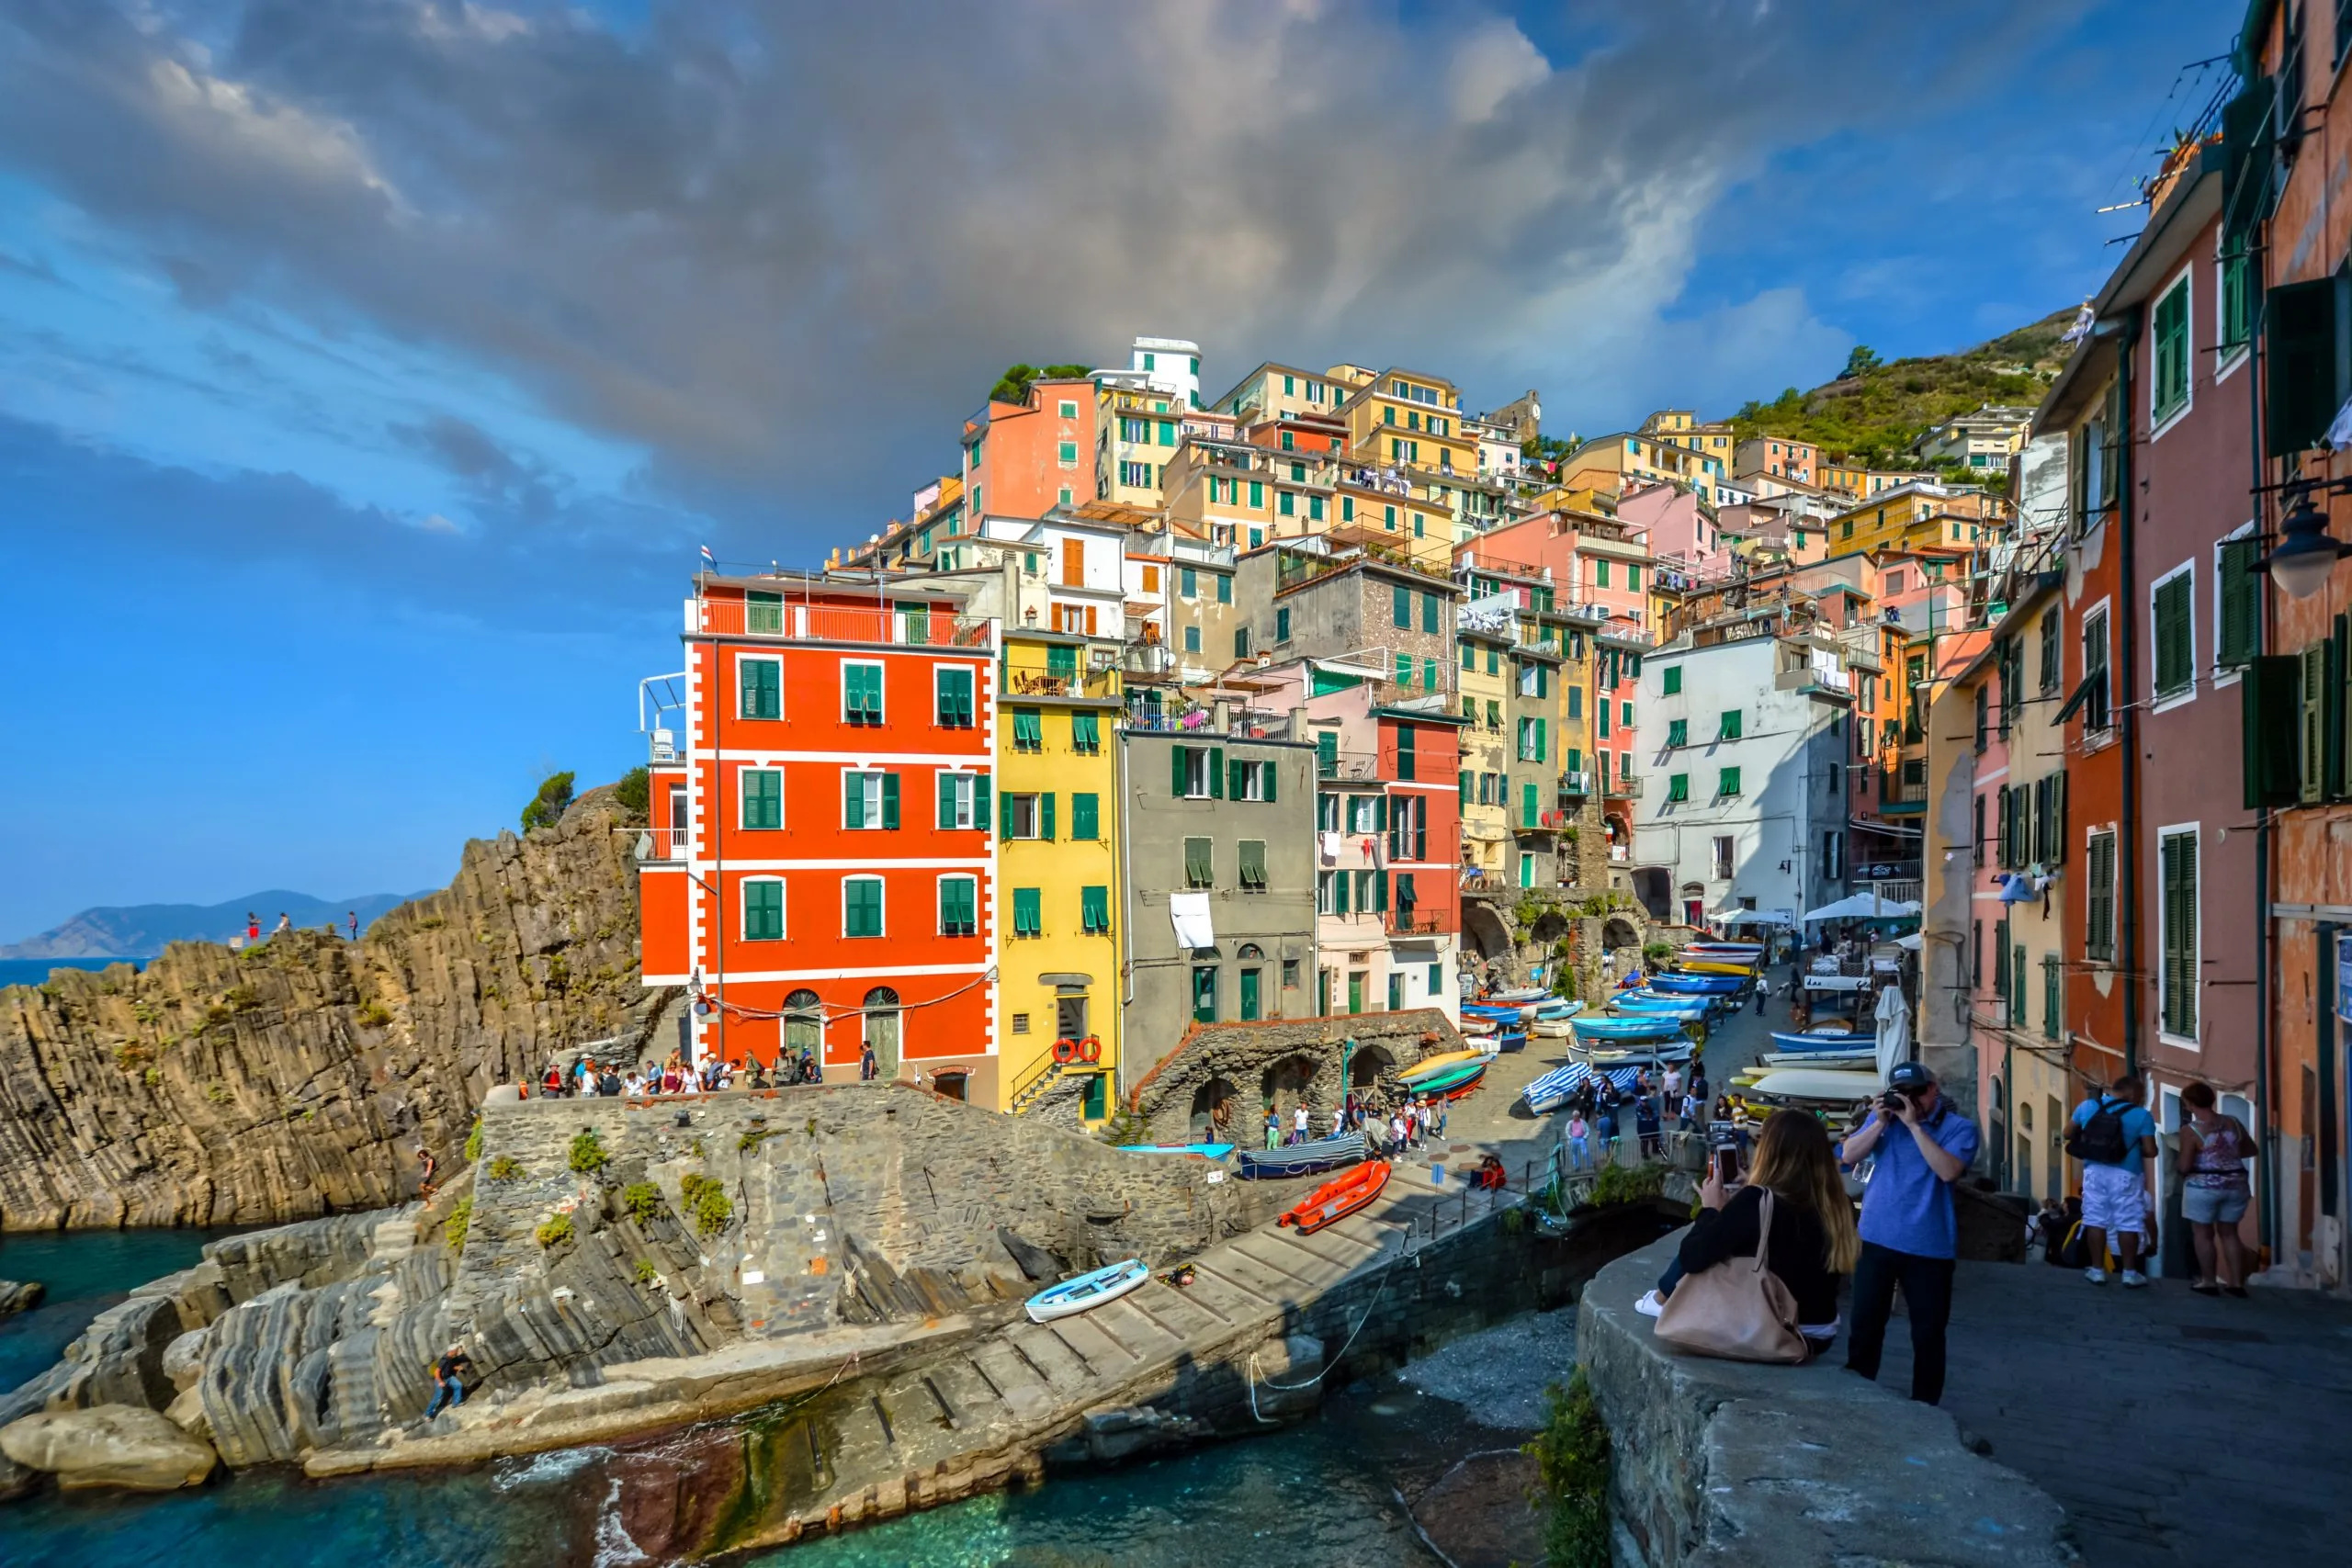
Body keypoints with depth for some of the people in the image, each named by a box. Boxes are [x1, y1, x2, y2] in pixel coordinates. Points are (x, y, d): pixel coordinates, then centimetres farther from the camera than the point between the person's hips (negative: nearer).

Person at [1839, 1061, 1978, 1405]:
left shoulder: (1959, 1128, -5)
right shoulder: (1883, 1117, 6)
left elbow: (1949, 1171, -22)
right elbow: (1849, 1156, -3)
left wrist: (1913, 1123, -22)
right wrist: (1881, 1122, -12)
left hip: (1929, 1246, -3)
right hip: (1876, 1239, 3)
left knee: (1928, 1331, 9)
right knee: (1865, 1323, 12)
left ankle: (1924, 1403, 25)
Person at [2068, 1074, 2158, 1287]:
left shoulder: (2087, 1106, 2)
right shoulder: (2141, 1115, -8)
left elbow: (2068, 1134, 10)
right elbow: (2150, 1151, -10)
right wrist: (2135, 1148, 10)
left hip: (2095, 1171, 3)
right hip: (2125, 1174, -3)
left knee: (2096, 1220, 7)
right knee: (2127, 1224, 5)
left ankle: (2097, 1270, 11)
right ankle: (2130, 1273, 10)